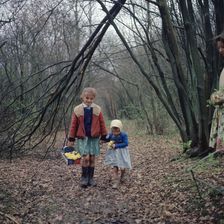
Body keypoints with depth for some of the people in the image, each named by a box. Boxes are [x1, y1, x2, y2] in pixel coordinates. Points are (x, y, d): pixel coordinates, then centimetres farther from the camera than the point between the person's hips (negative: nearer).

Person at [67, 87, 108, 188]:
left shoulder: (97, 110, 1)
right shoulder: (77, 110, -3)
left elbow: (102, 124, 6)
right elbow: (73, 125, 0)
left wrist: (104, 136, 6)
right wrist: (71, 139, 1)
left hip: (94, 137, 2)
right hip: (82, 138, -2)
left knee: (92, 158, 5)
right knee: (85, 157, -10)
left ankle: (91, 178, 19)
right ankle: (84, 178, 7)